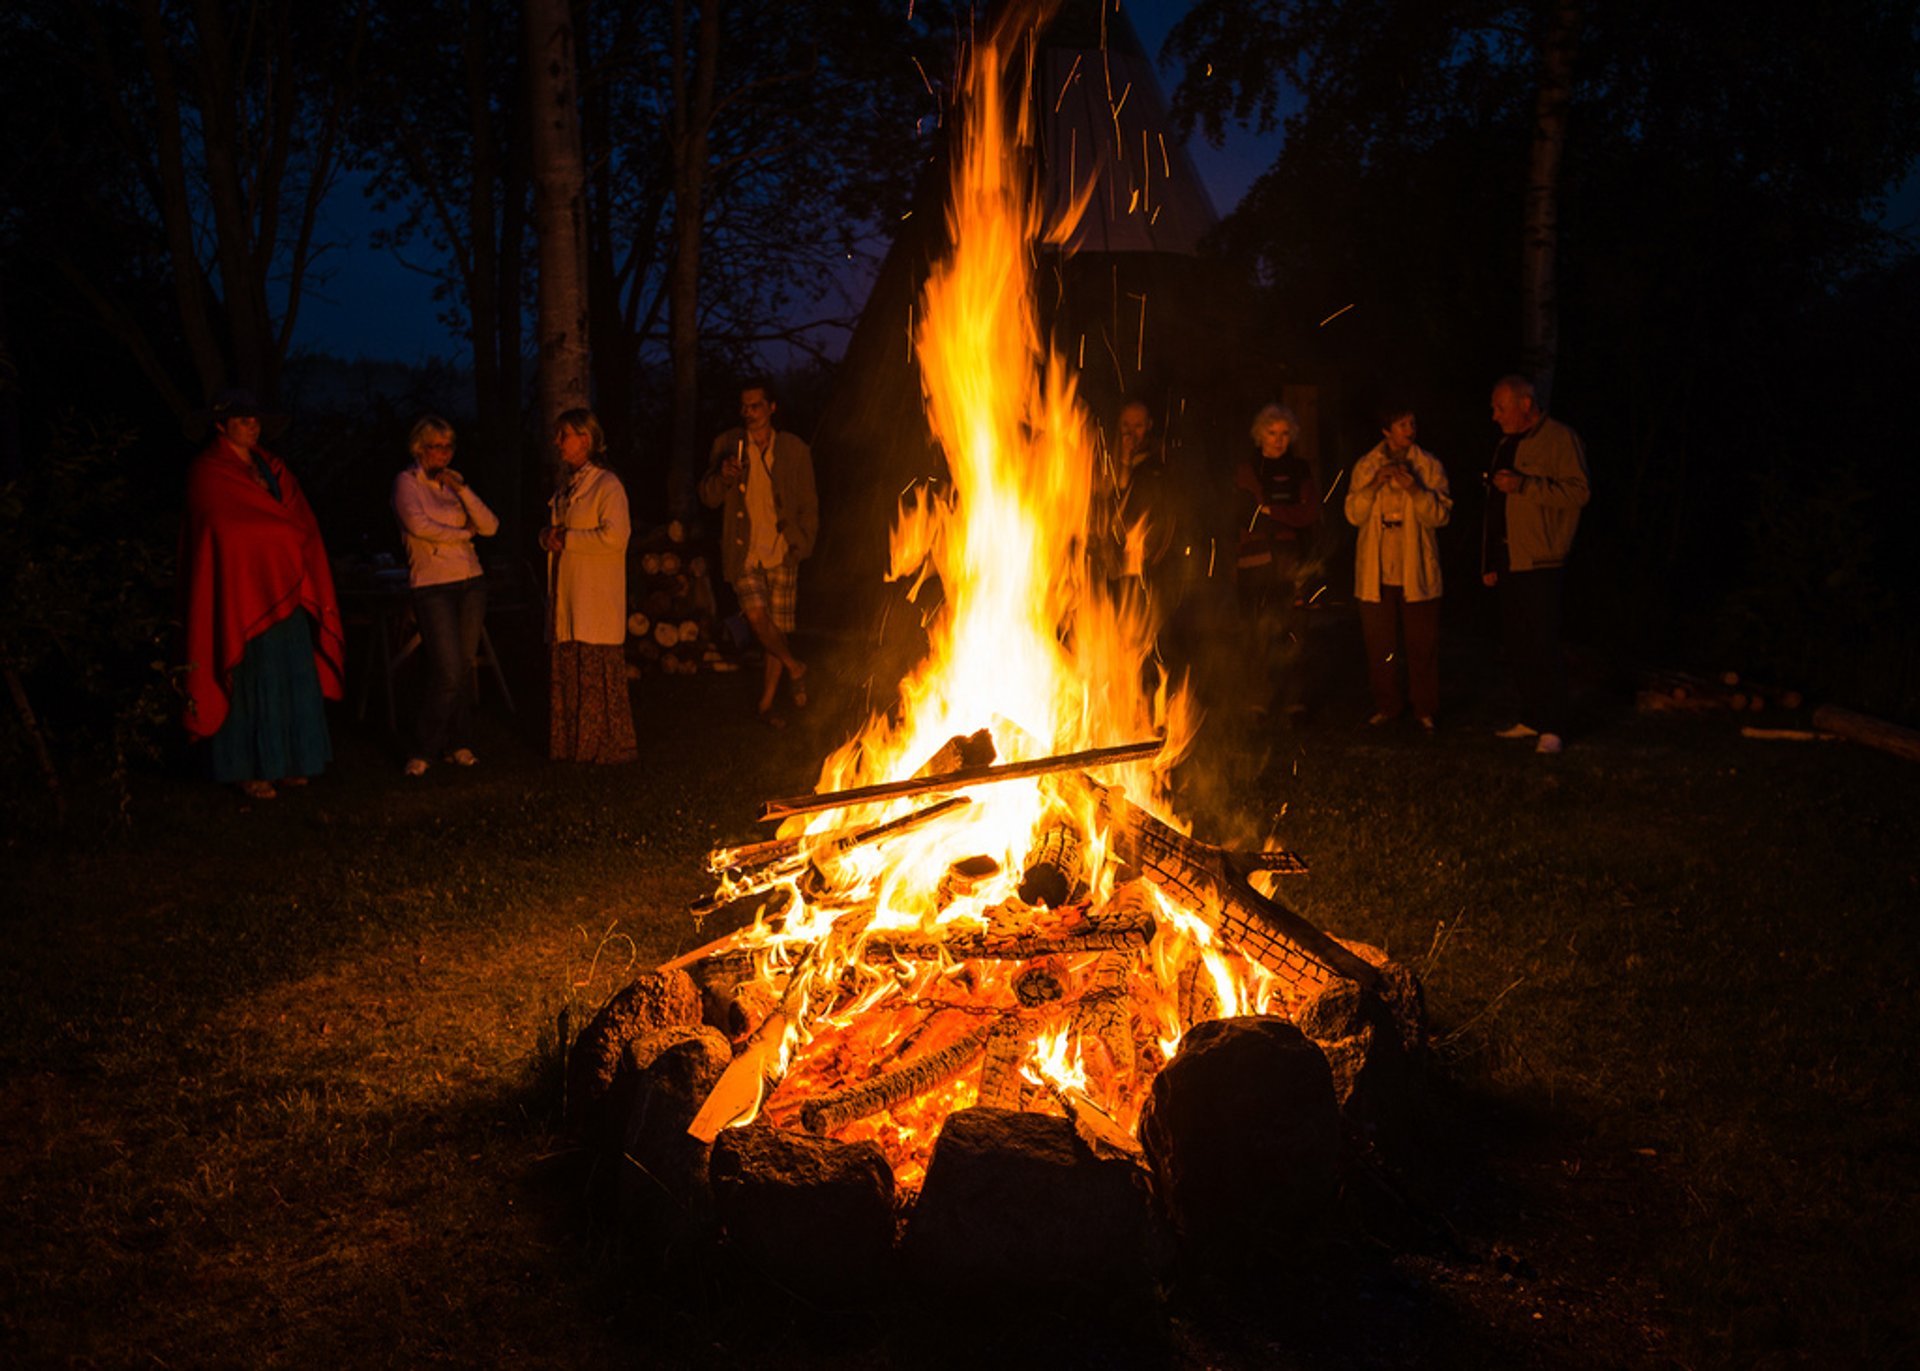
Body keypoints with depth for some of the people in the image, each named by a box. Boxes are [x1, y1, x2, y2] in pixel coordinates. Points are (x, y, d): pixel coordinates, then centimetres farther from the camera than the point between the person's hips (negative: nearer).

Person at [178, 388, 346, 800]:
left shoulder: (270, 467, 16)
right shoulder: (208, 473, -3)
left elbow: (301, 522, 12)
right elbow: (226, 530, -12)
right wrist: (284, 533, -4)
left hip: (283, 589, 6)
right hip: (240, 591, -6)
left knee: (291, 677, 5)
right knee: (248, 679, -6)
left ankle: (284, 761, 13)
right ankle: (244, 770, 1)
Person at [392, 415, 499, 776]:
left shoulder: (453, 483, 15)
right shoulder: (407, 482, -1)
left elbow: (490, 527, 4)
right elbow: (417, 524, -18)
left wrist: (462, 488, -8)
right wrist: (463, 533, -4)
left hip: (471, 583, 6)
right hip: (433, 587, -5)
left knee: (463, 669, 6)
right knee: (447, 673, -11)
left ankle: (459, 746, 16)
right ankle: (421, 752, 1)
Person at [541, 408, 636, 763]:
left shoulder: (607, 485, -7)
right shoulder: (566, 487, 18)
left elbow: (614, 537, -19)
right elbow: (551, 532, 28)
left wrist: (566, 539, -11)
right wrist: (549, 536, 3)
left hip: (597, 600, -8)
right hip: (567, 597, 8)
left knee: (598, 676, -5)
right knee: (567, 674, 7)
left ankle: (607, 747, 4)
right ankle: (571, 746, 14)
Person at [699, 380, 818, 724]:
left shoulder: (795, 450, 5)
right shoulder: (727, 445, 7)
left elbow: (809, 505, 10)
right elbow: (709, 498, 8)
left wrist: (801, 546, -1)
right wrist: (723, 475, -13)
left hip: (781, 554, 0)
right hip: (744, 553, 0)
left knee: (779, 628, 0)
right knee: (756, 615, -20)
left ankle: (766, 704, 14)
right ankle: (795, 667, 5)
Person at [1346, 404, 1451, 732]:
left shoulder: (1429, 466, 3)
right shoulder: (1365, 467, 7)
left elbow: (1441, 516, -4)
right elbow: (1354, 515, -1)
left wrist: (1416, 490, -19)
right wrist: (1374, 485, -16)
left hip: (1416, 572, -1)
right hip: (1376, 572, 1)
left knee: (1422, 645, -1)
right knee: (1379, 646, 6)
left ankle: (1425, 709, 10)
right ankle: (1387, 705, 20)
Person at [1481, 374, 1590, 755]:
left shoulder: (1559, 439, -6)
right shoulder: (1508, 444, 19)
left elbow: (1577, 491, -16)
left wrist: (1523, 485, -23)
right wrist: (1490, 560, 20)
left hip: (1538, 561, -8)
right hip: (1509, 559, 8)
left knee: (1542, 645, -8)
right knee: (1517, 645, 11)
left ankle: (1552, 728, -3)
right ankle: (1532, 719, 19)